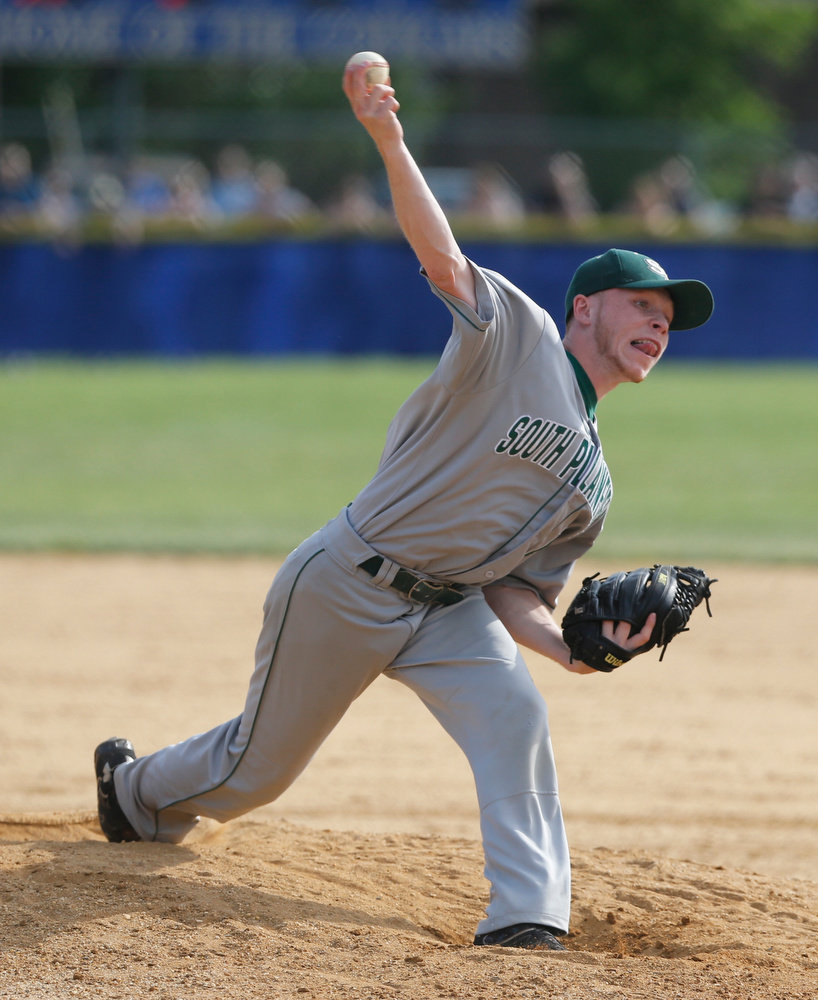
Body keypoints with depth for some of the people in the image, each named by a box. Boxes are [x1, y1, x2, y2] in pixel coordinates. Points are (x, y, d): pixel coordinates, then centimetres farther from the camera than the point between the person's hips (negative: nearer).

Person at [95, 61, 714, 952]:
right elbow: (441, 255, -22)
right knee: (259, 768, 9)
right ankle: (137, 789, 41)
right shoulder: (515, 332, -7)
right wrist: (389, 141, -38)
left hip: (450, 610, 6)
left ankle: (527, 923, -28)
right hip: (344, 585, -5)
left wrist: (575, 647, -14)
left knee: (512, 715, -24)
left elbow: (517, 592, 8)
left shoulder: (590, 484, 11)